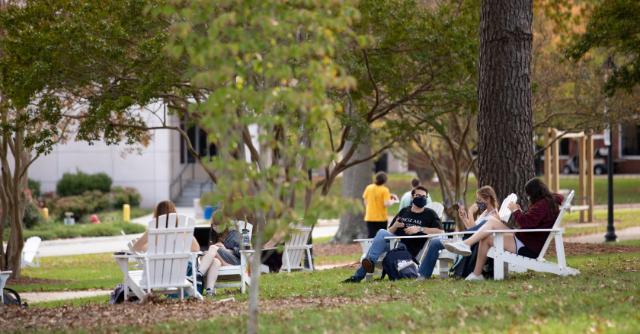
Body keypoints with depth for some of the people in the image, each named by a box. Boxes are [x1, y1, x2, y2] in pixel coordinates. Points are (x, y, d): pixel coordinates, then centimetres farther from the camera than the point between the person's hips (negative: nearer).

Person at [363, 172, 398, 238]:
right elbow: (386, 204, -18)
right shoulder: (384, 190, -12)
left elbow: (365, 202, 7)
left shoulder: (368, 188, 0)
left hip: (369, 218, 3)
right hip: (381, 218, -3)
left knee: (371, 237, 7)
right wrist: (392, 200, 1)